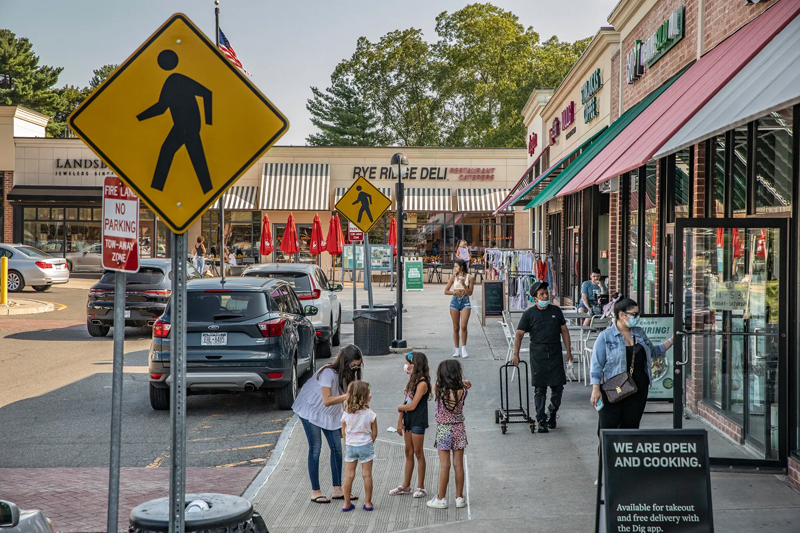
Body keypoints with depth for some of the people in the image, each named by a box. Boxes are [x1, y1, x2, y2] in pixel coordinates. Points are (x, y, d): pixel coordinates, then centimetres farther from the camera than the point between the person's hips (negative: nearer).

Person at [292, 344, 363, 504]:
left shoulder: (349, 373, -8)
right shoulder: (328, 372, -31)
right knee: (315, 450, -3)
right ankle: (315, 492, 5)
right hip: (312, 411, -7)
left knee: (336, 448, 4)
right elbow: (327, 401, -33)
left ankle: (337, 490, 11)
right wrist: (349, 395, -38)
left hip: (331, 413, 7)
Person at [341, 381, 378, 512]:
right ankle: (368, 503, 14)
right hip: (366, 446, -2)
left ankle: (347, 504, 14)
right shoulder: (370, 414, -14)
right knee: (367, 475, 8)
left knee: (349, 475, 9)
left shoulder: (346, 415, -9)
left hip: (350, 446, 2)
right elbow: (374, 433, -6)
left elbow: (343, 433, 1)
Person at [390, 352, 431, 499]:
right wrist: (400, 420, 7)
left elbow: (412, 405, -20)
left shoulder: (422, 383, -17)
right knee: (408, 452, 13)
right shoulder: (412, 380, 10)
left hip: (418, 422, -8)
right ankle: (406, 485, 21)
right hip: (408, 421, 8)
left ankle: (420, 487, 9)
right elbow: (406, 401, 10)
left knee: (418, 453, 0)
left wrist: (400, 408, -1)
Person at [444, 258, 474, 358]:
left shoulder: (469, 277, -1)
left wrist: (463, 284, -16)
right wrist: (454, 292, -10)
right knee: (456, 327, 4)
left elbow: (470, 293, -3)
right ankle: (456, 349, 11)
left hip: (465, 302, -2)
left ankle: (463, 349, -5)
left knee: (463, 326, -14)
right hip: (455, 301, 2)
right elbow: (446, 291, 7)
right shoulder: (453, 277, 5)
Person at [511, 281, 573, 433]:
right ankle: (541, 420, 3)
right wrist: (516, 353, -9)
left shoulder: (556, 310, 7)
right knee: (540, 389, -2)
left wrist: (568, 350, 8)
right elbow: (519, 334, -1)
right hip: (538, 355, -2)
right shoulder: (529, 313, -1)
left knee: (558, 386, 2)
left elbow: (564, 330, 13)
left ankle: (552, 413, 25)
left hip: (555, 353, 2)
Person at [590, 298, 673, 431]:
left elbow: (653, 352, 27)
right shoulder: (605, 336, -4)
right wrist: (596, 390, -12)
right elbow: (597, 365, -5)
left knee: (631, 426, 5)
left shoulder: (639, 333, 12)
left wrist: (672, 340, 20)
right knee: (608, 427, -5)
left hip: (638, 390, 5)